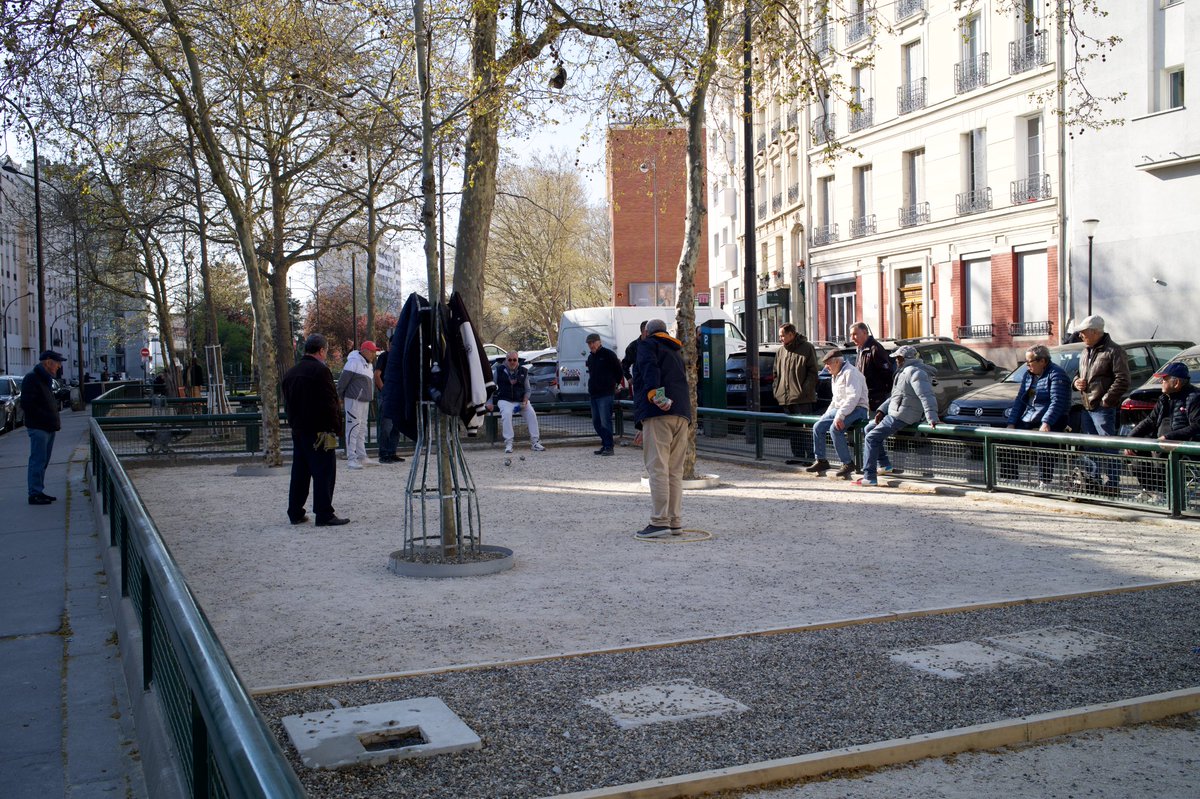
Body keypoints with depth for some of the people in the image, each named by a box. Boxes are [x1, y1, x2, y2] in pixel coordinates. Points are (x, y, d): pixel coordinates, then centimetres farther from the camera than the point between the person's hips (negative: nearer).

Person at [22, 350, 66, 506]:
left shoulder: (45, 379, 20)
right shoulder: (31, 379, -11)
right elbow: (27, 405, -19)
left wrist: (55, 419, 12)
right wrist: (49, 418, -20)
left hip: (49, 427, 10)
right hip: (38, 428, -10)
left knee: (43, 461, 13)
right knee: (38, 461, -7)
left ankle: (39, 491, 19)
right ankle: (35, 494, -4)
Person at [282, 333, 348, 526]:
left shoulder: (291, 373, 13)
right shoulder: (320, 371, -14)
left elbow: (287, 402, 17)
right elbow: (329, 403, -18)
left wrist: (294, 423, 20)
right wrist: (334, 426, -11)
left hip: (298, 429, 8)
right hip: (319, 430, -8)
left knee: (299, 472, 14)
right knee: (324, 472, -5)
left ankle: (295, 513, 18)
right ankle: (324, 515, -5)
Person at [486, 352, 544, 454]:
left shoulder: (523, 372, 10)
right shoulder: (499, 370, 5)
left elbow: (527, 390, 14)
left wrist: (525, 401, -5)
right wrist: (490, 402, -1)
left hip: (520, 400, 2)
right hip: (505, 400, -2)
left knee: (531, 414, -22)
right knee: (506, 414, -33)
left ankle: (535, 442, -16)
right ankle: (508, 444, -31)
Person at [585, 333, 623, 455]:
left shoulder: (608, 354, -5)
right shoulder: (590, 357, 18)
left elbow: (619, 371, -1)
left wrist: (614, 384, 4)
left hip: (605, 394, -8)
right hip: (593, 394, 8)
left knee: (605, 421, -13)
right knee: (596, 422, 9)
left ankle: (608, 447, -11)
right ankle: (605, 444, 17)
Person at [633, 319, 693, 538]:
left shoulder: (647, 345, 9)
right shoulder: (676, 354, 31)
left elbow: (650, 368, -12)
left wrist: (653, 393, -29)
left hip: (658, 413, -8)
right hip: (683, 414, 8)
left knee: (657, 468, -10)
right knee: (675, 471, 10)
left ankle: (660, 522, -15)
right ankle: (676, 522, 10)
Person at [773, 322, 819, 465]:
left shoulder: (806, 348, -5)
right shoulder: (781, 351, 16)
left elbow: (813, 372, -8)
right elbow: (777, 373, 21)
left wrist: (806, 389, -15)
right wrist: (776, 389, 10)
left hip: (802, 398, -7)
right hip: (786, 397, 7)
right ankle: (798, 455, 15)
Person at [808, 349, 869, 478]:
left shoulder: (850, 373, -14)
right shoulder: (836, 376, 20)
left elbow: (853, 397, -25)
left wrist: (840, 416, -30)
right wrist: (827, 414, 19)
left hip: (857, 409, -10)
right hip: (840, 409, 10)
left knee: (834, 429, -30)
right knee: (818, 427, -1)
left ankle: (848, 463, -22)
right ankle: (821, 461, 8)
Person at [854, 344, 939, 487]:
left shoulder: (915, 372, -17)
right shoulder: (905, 371, 18)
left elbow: (927, 396, -28)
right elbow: (894, 396, 24)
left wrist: (932, 418, -38)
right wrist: (881, 410, 12)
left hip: (901, 416, -11)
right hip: (894, 412, 11)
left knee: (871, 437, -12)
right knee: (870, 427, 23)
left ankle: (869, 477, -11)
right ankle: (884, 465, 20)